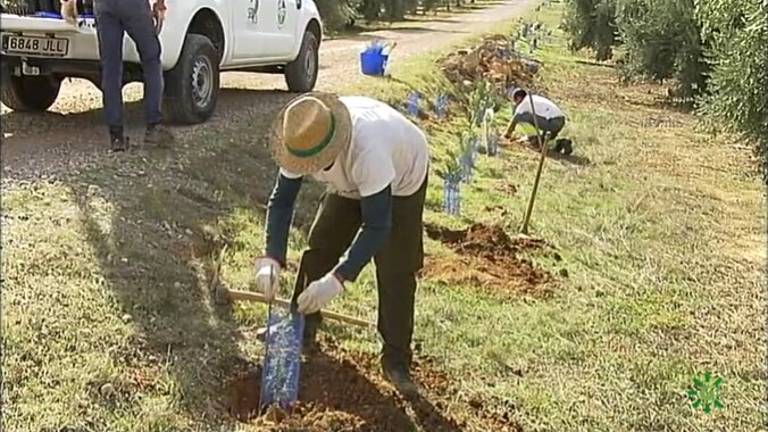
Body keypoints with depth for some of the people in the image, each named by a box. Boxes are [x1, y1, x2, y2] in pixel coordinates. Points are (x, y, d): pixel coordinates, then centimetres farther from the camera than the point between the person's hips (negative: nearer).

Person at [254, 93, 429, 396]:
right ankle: (302, 328, 22)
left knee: (396, 271, -11)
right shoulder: (303, 141, -29)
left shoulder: (367, 149, -47)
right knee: (320, 245, 3)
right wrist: (272, 259, -34)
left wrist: (337, 279, -49)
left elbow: (377, 226, -43)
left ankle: (396, 361, 1)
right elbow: (281, 200, -21)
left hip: (401, 180, -5)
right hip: (350, 183, 6)